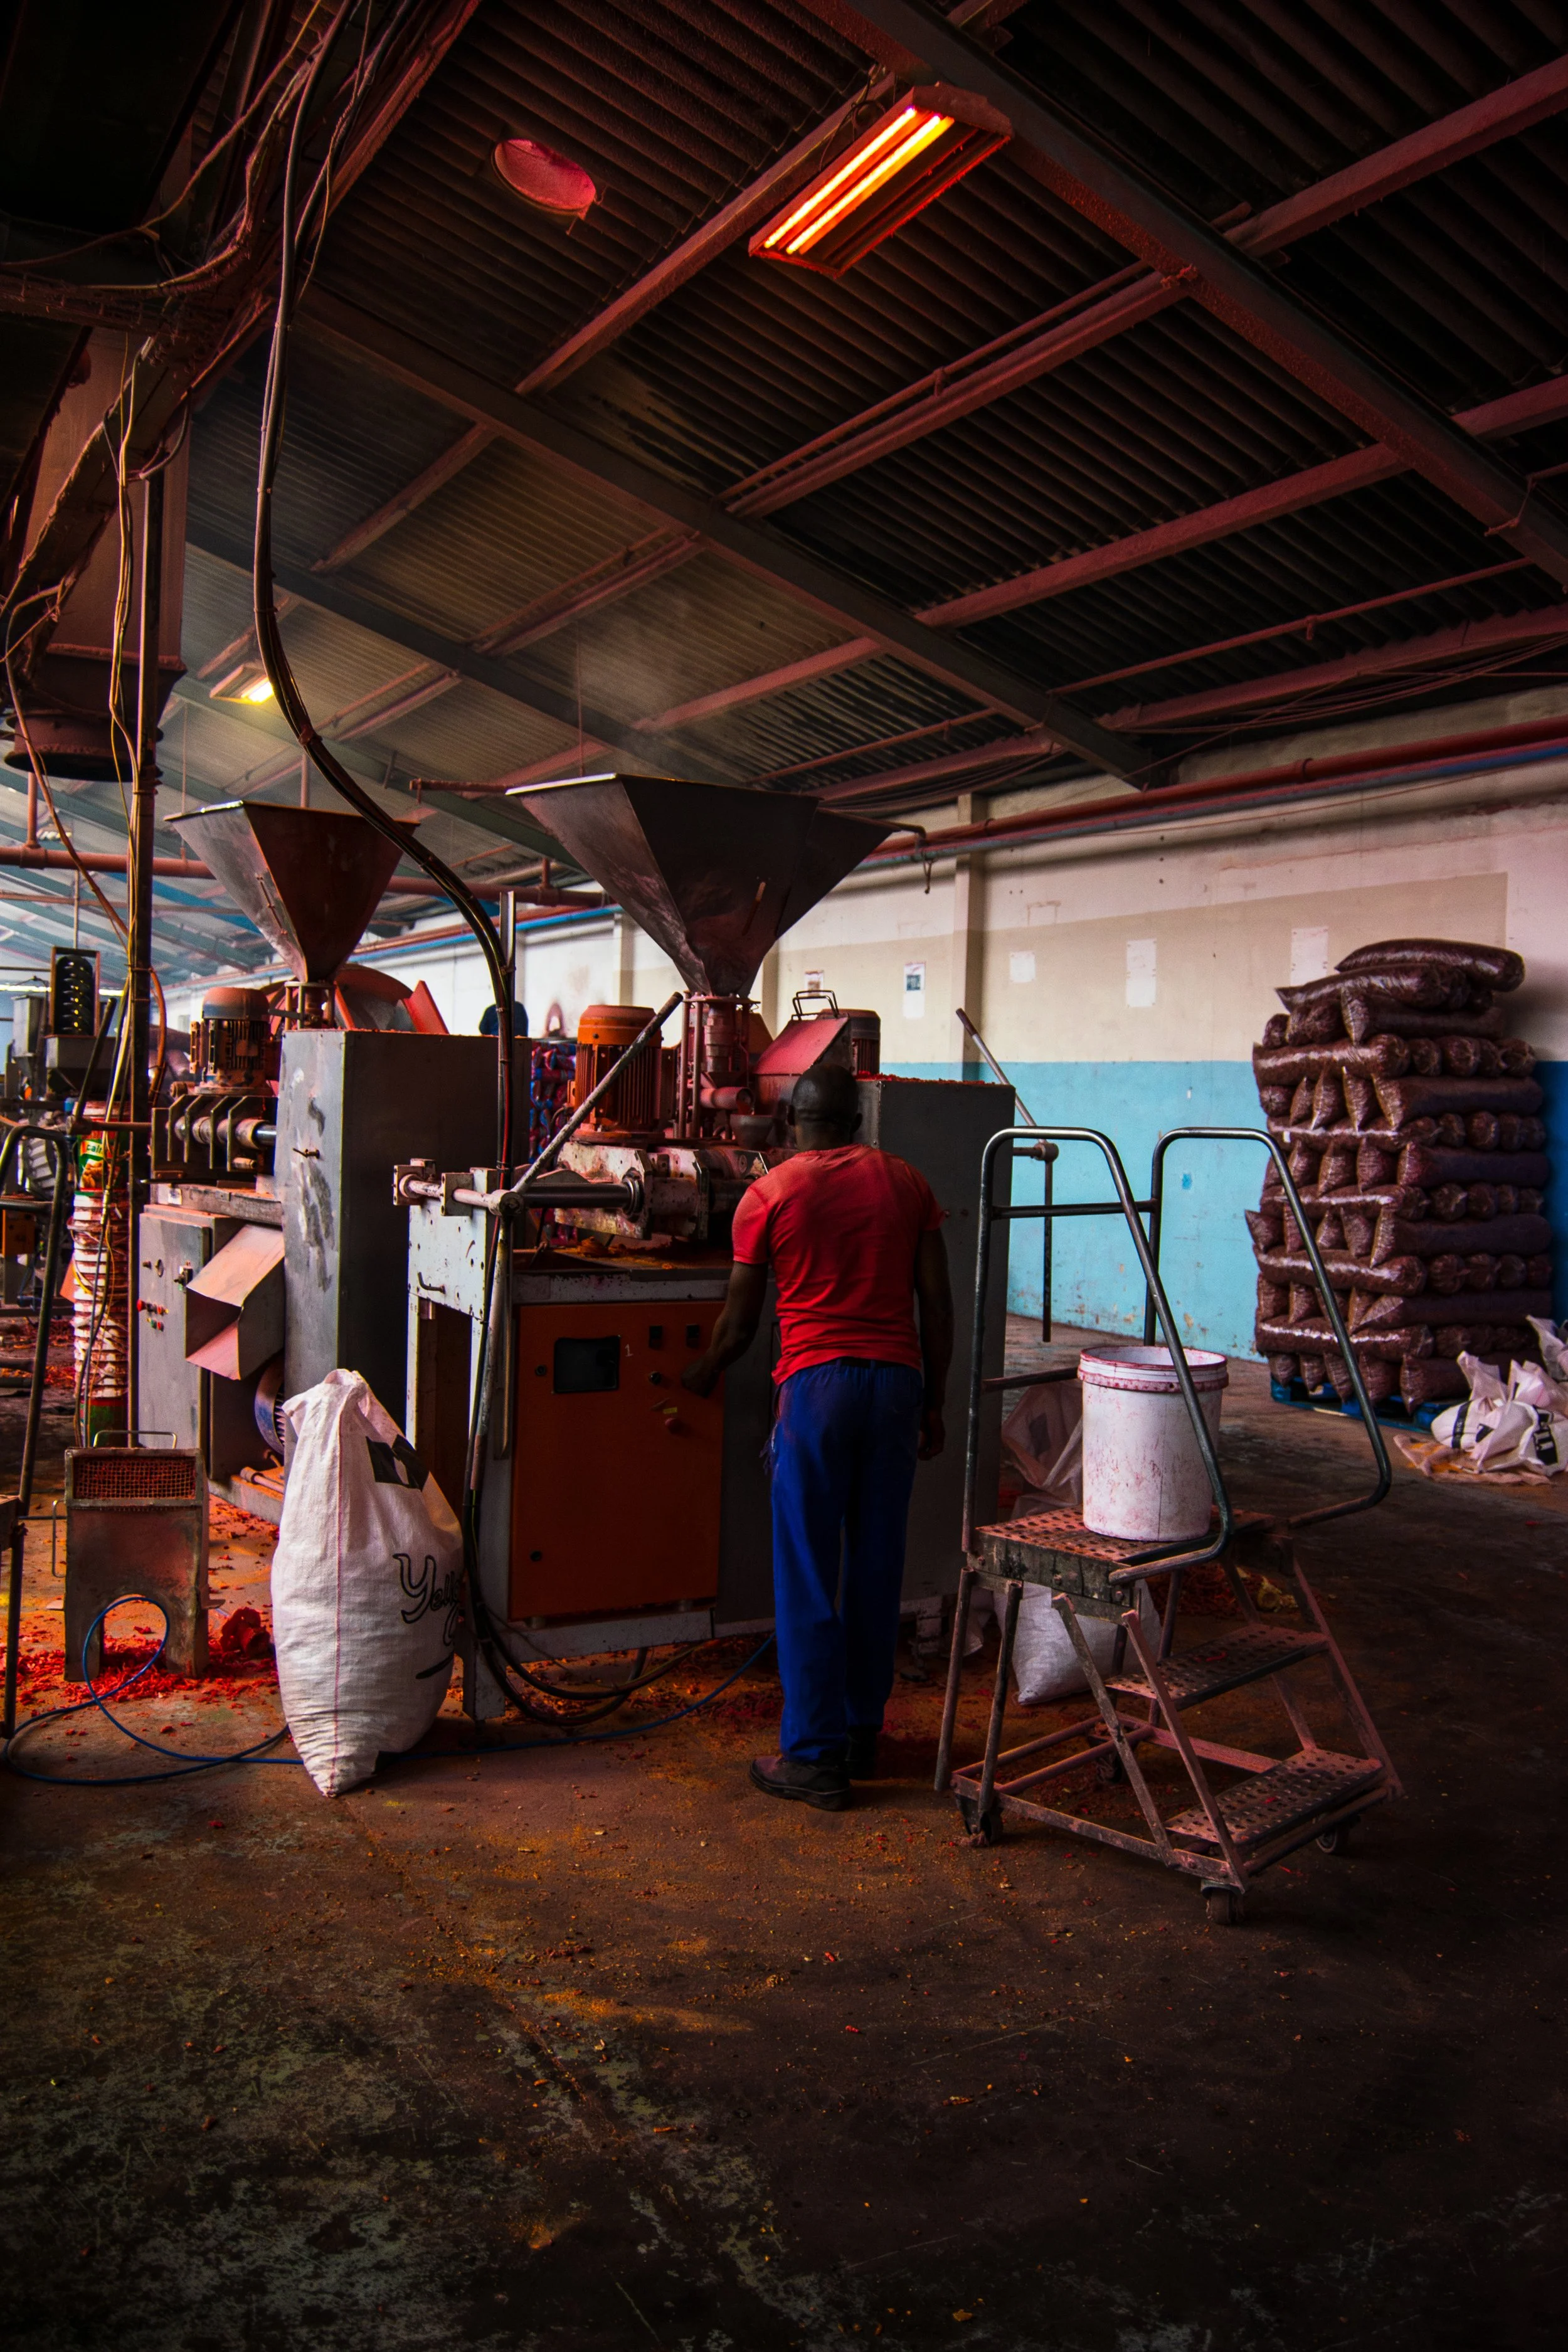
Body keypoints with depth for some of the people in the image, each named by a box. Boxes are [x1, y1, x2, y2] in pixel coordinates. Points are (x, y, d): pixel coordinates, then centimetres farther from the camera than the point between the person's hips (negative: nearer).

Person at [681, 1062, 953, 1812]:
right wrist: (932, 1405, 14)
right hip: (897, 1382, 4)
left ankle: (814, 1757, 7)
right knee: (876, 1567, 12)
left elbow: (738, 1324, 6)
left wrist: (702, 1376, 25)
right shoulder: (906, 1182, 9)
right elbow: (937, 1307, 7)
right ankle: (862, 1734, 24)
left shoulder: (767, 1194, 1)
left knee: (808, 1575, 3)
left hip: (817, 1383, -3)